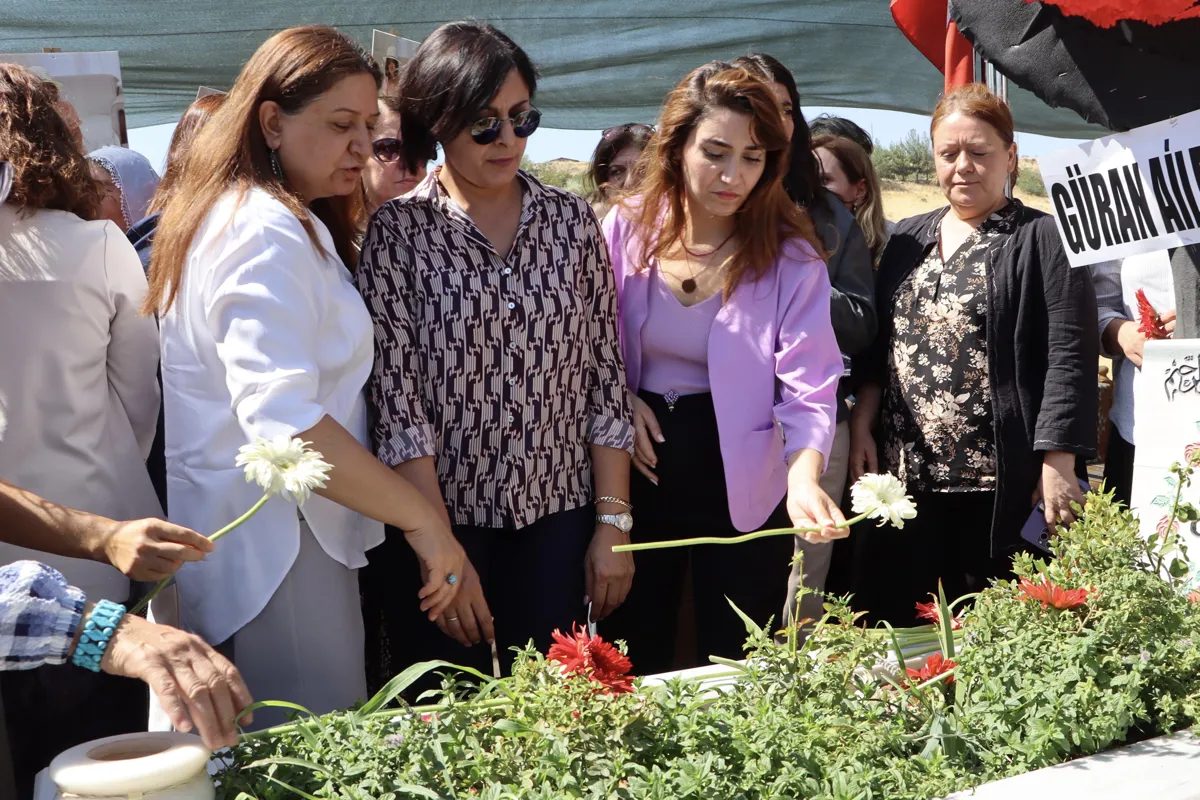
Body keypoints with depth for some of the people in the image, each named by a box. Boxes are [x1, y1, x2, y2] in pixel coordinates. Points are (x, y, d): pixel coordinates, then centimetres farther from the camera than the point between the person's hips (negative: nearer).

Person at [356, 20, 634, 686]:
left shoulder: (572, 220, 3)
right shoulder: (397, 231, -6)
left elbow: (605, 378, 4)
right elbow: (397, 400, -10)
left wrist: (614, 524, -1)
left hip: (559, 526, 3)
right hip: (440, 522, -2)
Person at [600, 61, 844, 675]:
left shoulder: (790, 256, -11)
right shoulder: (625, 230, -4)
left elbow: (808, 385, -17)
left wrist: (804, 473, -34)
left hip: (743, 488, -2)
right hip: (638, 471, 2)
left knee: (730, 669, 10)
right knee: (633, 666, 15)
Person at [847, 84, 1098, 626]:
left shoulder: (1041, 240, -2)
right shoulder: (908, 239, 16)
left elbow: (1069, 356, -9)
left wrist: (1058, 465, -16)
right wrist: (862, 425, 7)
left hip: (1002, 484, -5)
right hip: (902, 474, 5)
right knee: (891, 624, 8)